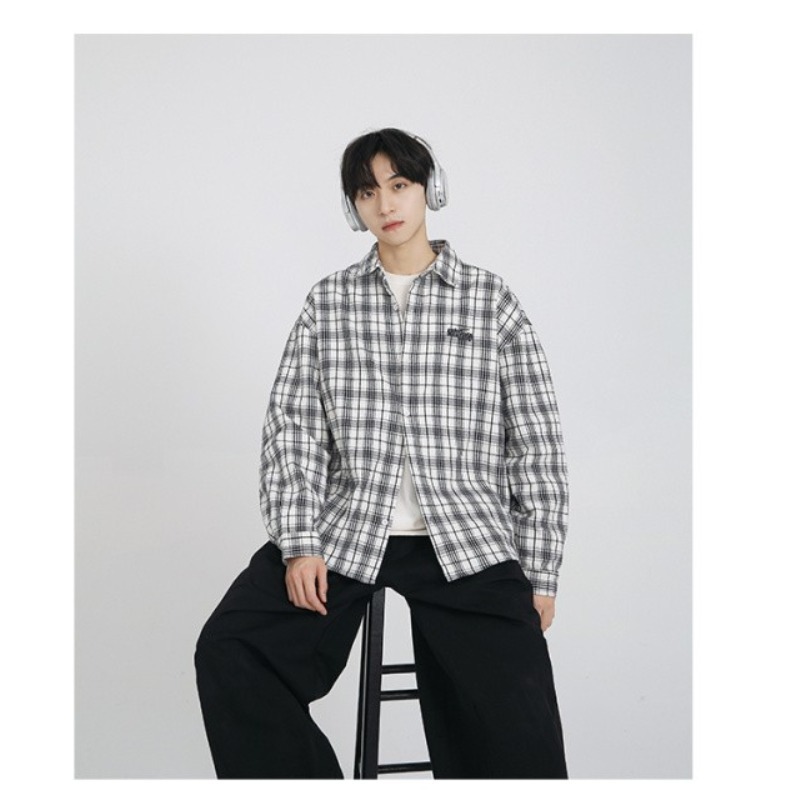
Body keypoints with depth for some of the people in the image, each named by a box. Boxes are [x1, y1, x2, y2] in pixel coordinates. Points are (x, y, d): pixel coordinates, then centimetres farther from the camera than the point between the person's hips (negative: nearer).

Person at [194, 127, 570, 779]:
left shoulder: (491, 299, 8)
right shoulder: (328, 302, 13)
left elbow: (538, 441, 6)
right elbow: (293, 426, 6)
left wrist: (541, 573, 2)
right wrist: (298, 544, -7)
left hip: (469, 541, -2)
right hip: (343, 531, 2)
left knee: (516, 739, -20)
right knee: (229, 652, -17)